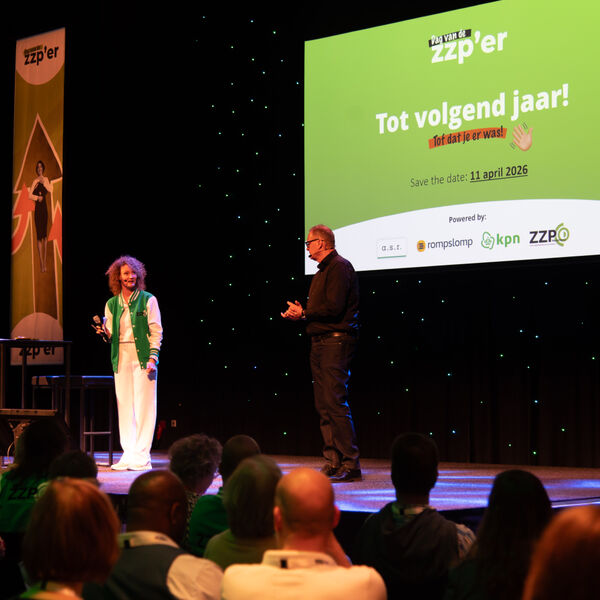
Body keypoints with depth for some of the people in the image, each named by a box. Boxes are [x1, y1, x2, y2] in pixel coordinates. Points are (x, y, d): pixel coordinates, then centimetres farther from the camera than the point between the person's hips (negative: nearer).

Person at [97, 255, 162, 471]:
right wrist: (105, 333, -6)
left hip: (142, 357, -4)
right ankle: (128, 455, 9)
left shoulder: (147, 300, 1)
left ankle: (141, 456, -3)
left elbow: (156, 332, -3)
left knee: (143, 406, -6)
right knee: (124, 405, 4)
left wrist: (153, 358, -12)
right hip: (121, 359, 4)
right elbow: (111, 335, 17)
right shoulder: (112, 304, 12)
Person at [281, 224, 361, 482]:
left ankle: (351, 465, -12)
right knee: (323, 405, 9)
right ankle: (333, 461, 12)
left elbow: (334, 308, -19)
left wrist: (304, 314, -10)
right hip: (320, 342, 10)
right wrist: (300, 313, 6)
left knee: (335, 403, -13)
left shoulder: (339, 267, -10)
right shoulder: (322, 272, 22)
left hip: (335, 342, -10)